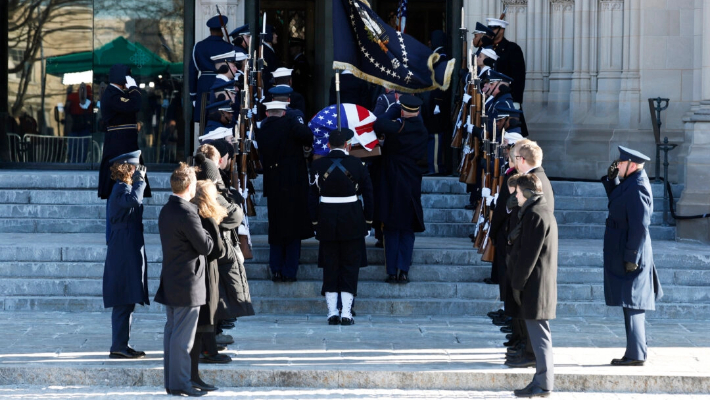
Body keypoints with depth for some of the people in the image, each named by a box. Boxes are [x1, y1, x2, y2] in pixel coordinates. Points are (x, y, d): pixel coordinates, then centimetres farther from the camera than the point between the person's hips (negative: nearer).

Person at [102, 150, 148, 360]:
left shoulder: (123, 188, 19)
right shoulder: (122, 188, -13)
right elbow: (133, 200, -37)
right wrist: (139, 181, -25)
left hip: (127, 250, 11)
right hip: (126, 251, -11)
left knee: (126, 301, 13)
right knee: (125, 301, -9)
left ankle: (121, 345, 17)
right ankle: (119, 346, -7)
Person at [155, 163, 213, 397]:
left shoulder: (166, 211, 10)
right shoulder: (187, 213, -20)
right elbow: (205, 247, -16)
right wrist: (210, 234, 2)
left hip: (170, 283, 10)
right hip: (188, 285, -10)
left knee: (171, 332, 13)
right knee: (183, 337, -4)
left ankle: (171, 382, 19)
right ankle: (180, 384, -1)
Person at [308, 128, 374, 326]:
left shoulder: (317, 165, -1)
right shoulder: (357, 164, -3)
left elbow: (312, 198, 1)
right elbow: (368, 195, 1)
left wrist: (315, 224, 7)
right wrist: (368, 222, 8)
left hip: (327, 220, 1)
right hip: (352, 220, -1)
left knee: (330, 267, 8)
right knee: (350, 266, 4)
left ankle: (332, 312, 6)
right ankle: (346, 313, -2)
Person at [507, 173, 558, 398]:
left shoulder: (535, 215, -16)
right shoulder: (545, 212, 17)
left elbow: (528, 255, -19)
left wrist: (517, 284, -15)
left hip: (534, 286, -10)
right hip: (542, 286, 10)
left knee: (539, 336, -7)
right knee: (539, 336, 13)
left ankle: (543, 385, -5)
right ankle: (542, 380, 17)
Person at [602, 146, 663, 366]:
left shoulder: (637, 189, -21)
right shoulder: (629, 183, 8)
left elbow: (640, 227, -24)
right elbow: (616, 198, 25)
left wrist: (631, 258, -22)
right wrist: (612, 178, 8)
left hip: (629, 255, -10)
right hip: (624, 253, 10)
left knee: (632, 305, -5)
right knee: (633, 305, 15)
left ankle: (636, 354, -1)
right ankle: (637, 351, 22)